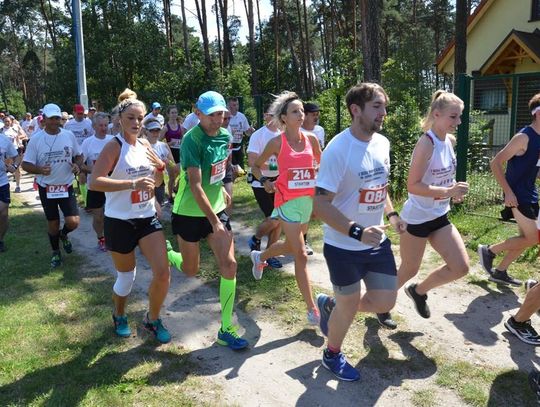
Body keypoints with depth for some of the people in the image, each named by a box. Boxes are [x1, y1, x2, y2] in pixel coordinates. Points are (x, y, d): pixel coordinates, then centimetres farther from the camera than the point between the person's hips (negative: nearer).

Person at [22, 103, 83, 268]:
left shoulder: (69, 135, -3)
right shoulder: (36, 139, -8)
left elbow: (79, 155, 10)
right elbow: (25, 164, -6)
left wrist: (77, 165, -13)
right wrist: (40, 170, -27)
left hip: (66, 186, 1)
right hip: (46, 188, -1)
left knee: (73, 222, -9)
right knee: (52, 223, 12)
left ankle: (63, 235, 28)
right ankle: (56, 252, 35)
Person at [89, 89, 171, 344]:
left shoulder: (145, 145, 6)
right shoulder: (114, 146, -13)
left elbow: (157, 181, 18)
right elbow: (95, 182, -25)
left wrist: (160, 167, -4)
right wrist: (133, 183, -32)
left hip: (148, 218, 5)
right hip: (119, 222, -5)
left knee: (163, 272, -3)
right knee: (127, 276, 10)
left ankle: (153, 320, 22)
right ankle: (119, 316, 41)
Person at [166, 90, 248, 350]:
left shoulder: (224, 135, -1)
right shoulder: (192, 139, -22)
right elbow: (196, 186, -28)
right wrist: (215, 222, -30)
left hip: (217, 209, 5)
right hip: (189, 213, -5)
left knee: (229, 265, -5)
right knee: (191, 270, 11)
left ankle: (226, 330, 6)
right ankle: (167, 255, 47)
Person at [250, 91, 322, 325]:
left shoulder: (311, 139, 2)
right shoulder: (277, 142, -8)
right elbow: (256, 166, 3)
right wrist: (264, 182, -15)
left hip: (308, 200, 6)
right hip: (288, 202, -5)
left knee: (291, 247, 22)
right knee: (301, 255, -6)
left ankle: (259, 257, 54)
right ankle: (311, 309, 3)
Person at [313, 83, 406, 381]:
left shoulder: (383, 143, 1)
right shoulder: (338, 150, -22)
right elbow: (321, 205, -25)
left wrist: (391, 213, 6)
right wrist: (358, 232, -33)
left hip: (377, 242, 7)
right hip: (344, 247, -7)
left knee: (385, 302, 13)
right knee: (349, 308, 10)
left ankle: (331, 304, 38)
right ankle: (332, 355, 40)